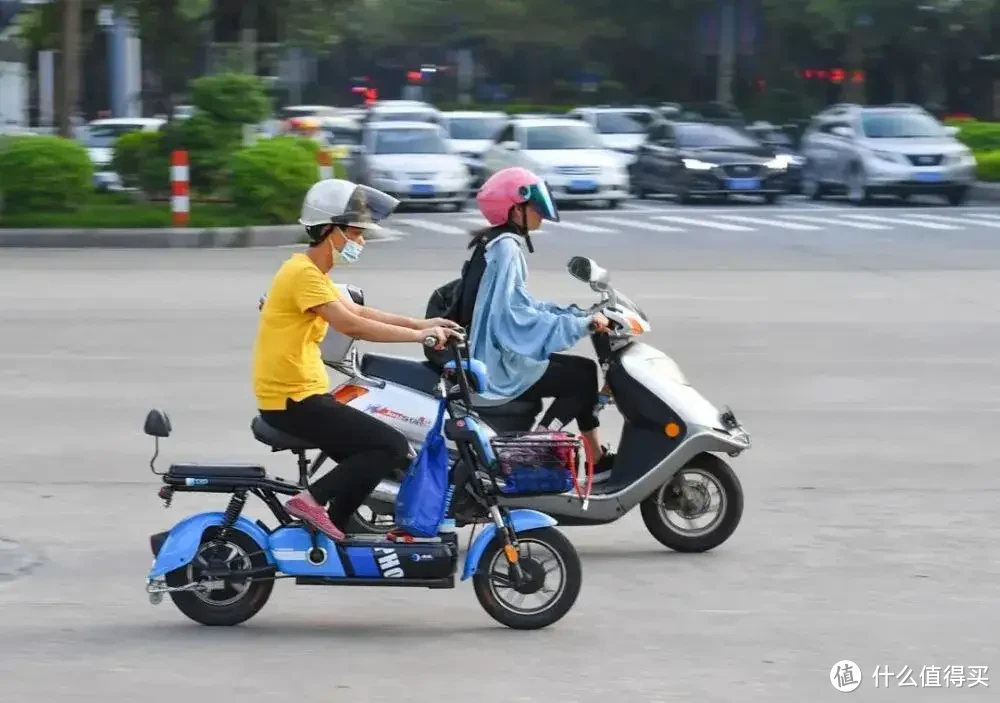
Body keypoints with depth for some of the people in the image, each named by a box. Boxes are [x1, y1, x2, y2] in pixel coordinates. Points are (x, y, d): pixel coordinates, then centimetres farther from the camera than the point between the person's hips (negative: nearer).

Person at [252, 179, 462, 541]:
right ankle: (311, 500, -12)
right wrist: (418, 335, -22)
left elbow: (359, 311, 18)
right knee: (392, 447, -14)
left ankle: (329, 533, 18)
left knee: (366, 456, 18)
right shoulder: (304, 273, -17)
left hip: (302, 395, 10)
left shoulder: (313, 273, 16)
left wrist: (420, 323, 7)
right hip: (293, 401, -10)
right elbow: (351, 325, -26)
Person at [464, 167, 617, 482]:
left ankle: (598, 459, 16)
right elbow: (517, 317, -28)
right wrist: (583, 324, -27)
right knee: (581, 379, -7)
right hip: (500, 368, -10)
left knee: (584, 369, 14)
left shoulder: (502, 244, 12)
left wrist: (580, 313, 8)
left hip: (500, 355, 10)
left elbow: (521, 305, 16)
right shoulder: (506, 248, -20)